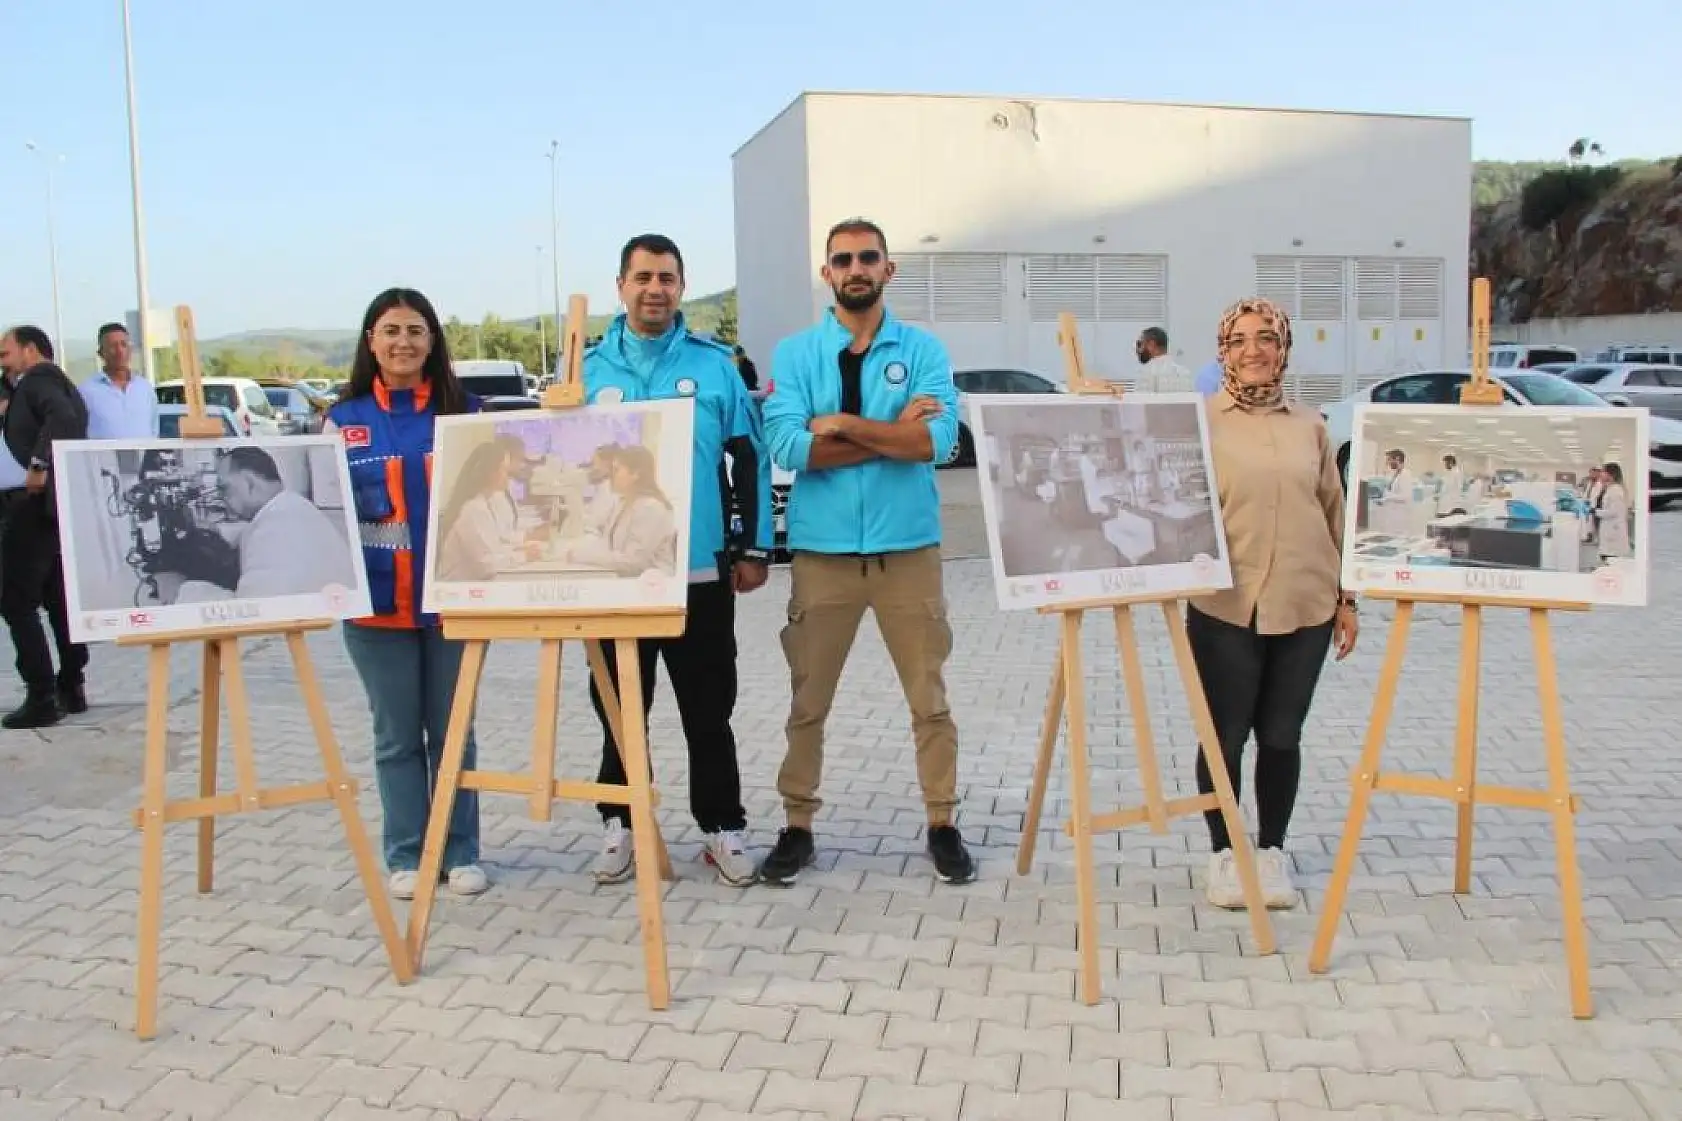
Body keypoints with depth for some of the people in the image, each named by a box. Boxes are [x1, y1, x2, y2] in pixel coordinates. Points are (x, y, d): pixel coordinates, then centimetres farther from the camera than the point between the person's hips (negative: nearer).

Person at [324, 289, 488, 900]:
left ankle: (460, 852, 20)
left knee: (452, 730, 9)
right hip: (376, 601, 0)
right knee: (396, 735, 9)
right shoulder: (344, 420, 4)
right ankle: (406, 855, 20)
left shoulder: (463, 411, 3)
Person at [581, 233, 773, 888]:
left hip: (700, 569, -1)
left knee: (708, 712, 8)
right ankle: (620, 823, 26)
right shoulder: (591, 369, 5)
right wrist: (568, 548, 3)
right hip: (613, 570, 2)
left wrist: (753, 549, 0)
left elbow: (749, 460, 3)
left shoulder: (716, 364, 2)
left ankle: (722, 826, 19)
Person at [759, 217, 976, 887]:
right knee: (808, 702, 10)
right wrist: (893, 433, -13)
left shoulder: (923, 350, 2)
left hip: (908, 548, 0)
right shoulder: (794, 353, 2)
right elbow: (788, 447, -13)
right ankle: (798, 827, 24)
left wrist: (843, 424, -13)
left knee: (929, 699, 9)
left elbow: (937, 440, -13)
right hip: (822, 550, 0)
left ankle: (942, 826, 24)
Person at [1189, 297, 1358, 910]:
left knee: (1281, 735, 11)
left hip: (1305, 607, 3)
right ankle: (1223, 851, 24)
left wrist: (1346, 596, 11)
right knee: (1226, 736, 6)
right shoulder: (1200, 419, -1)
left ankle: (1272, 849, 28)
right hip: (1224, 606, -2)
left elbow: (1335, 513, 13)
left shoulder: (1310, 425, 9)